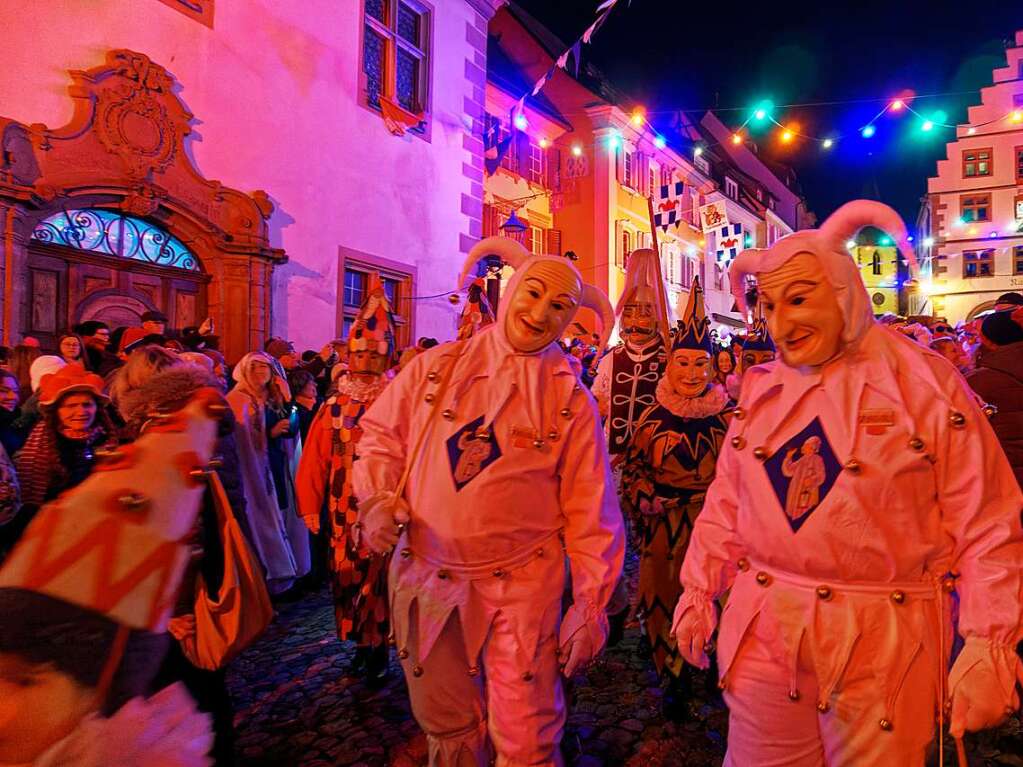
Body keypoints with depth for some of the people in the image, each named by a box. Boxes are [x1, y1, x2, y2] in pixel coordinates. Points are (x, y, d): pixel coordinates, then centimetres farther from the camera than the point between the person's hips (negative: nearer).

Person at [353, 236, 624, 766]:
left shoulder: (571, 401, -5)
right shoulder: (436, 368, -1)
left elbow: (589, 511, -3)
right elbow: (381, 436, 9)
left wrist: (590, 605, -3)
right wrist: (379, 497, -7)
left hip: (521, 586, -2)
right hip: (426, 577, 2)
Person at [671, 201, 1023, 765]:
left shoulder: (926, 384, -7)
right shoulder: (762, 389, 4)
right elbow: (725, 503, 9)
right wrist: (698, 590, 8)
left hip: (883, 643, -3)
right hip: (763, 634, 4)